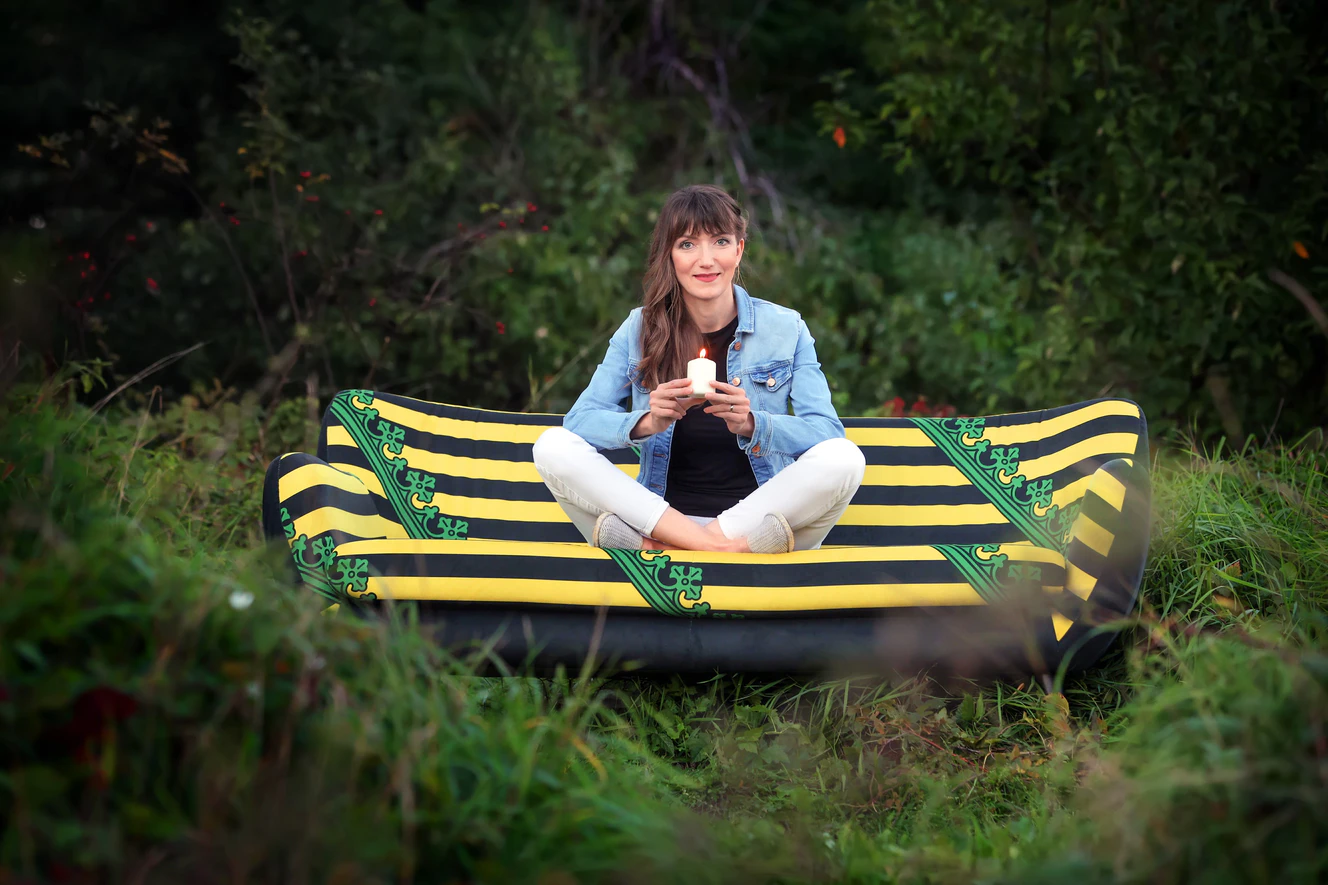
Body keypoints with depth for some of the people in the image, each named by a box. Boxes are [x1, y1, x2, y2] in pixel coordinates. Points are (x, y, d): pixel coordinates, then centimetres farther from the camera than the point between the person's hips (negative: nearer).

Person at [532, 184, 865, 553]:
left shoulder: (785, 328, 5)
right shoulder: (639, 329, 7)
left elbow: (828, 433, -4)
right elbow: (579, 420, -1)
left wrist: (751, 425, -23)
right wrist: (648, 422, -21)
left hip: (759, 516, 0)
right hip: (659, 515, 1)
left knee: (843, 459, -29)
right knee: (552, 447, -19)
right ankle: (719, 546, -28)